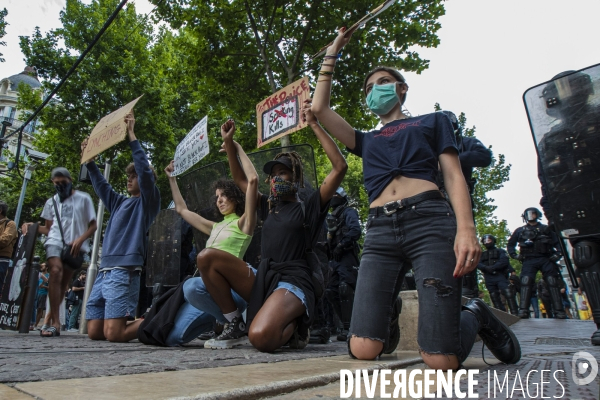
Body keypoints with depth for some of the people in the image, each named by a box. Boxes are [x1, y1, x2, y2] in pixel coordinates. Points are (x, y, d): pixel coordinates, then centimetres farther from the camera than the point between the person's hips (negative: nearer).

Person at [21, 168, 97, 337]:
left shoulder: (83, 199, 5)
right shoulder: (51, 202, 17)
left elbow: (93, 226, 3)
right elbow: (48, 228, 20)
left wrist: (80, 240, -13)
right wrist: (33, 226, 0)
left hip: (75, 246, -1)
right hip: (55, 241, 1)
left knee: (64, 282, -1)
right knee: (56, 271, -24)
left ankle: (49, 319, 12)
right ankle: (55, 322, -25)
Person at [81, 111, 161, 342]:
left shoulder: (148, 201, 3)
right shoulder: (120, 202, 24)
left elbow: (145, 171, -11)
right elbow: (101, 185, 36)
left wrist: (131, 135, -10)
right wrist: (88, 159, 32)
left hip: (124, 272, -8)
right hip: (104, 271, 8)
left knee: (114, 334, -16)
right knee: (94, 332, 3)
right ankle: (144, 322, 21)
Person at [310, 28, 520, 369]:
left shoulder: (432, 121, 23)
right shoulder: (367, 140, 29)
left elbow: (454, 175, 9)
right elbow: (320, 108, 22)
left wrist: (466, 227, -9)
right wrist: (332, 57, 31)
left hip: (429, 220, -3)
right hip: (380, 230, 3)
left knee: (441, 360, -13)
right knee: (363, 349, -11)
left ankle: (474, 315, 20)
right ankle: (390, 313, 23)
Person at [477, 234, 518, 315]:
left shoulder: (500, 251, 13)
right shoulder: (482, 254, 21)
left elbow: (504, 261, -4)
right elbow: (478, 264, 5)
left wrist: (493, 267, -16)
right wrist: (486, 268, -16)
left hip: (500, 276, -3)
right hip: (489, 279, 4)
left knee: (508, 293, -19)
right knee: (494, 297, 2)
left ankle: (515, 314, -18)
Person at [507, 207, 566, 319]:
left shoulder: (545, 229, 19)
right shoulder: (520, 230, 19)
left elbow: (557, 242, 14)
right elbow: (510, 244, 23)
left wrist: (558, 253, -3)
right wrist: (514, 255, 7)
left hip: (546, 259, 1)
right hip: (529, 260, -1)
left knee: (552, 282, -9)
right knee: (526, 281, -18)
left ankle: (559, 311, -6)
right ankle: (523, 310, -22)